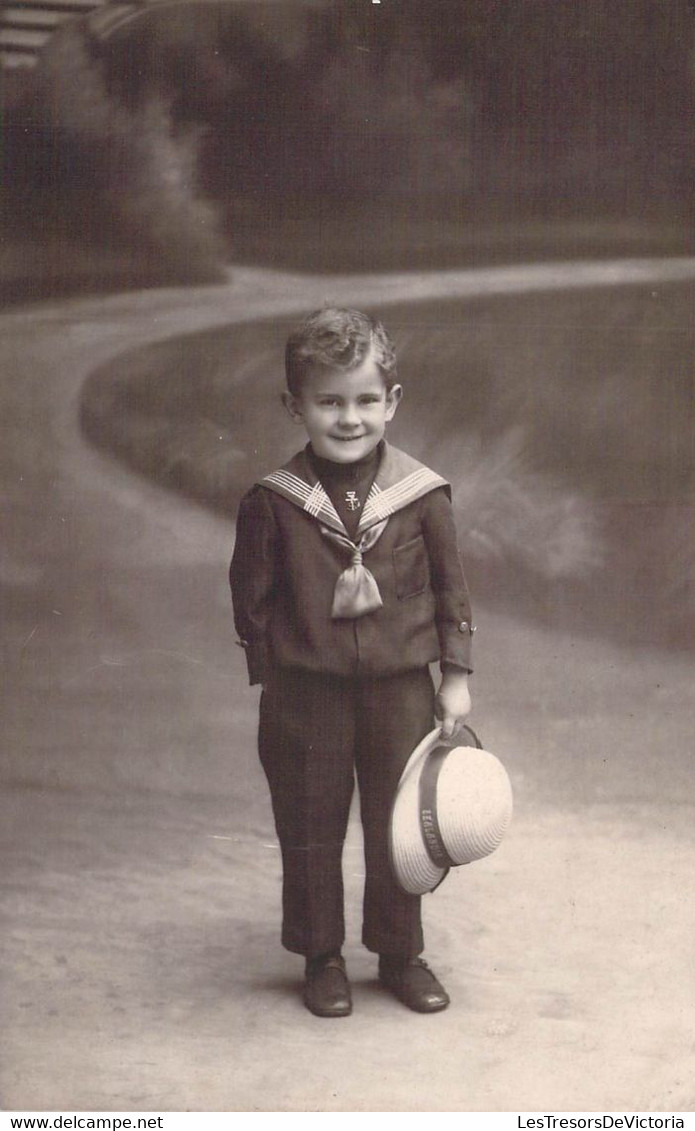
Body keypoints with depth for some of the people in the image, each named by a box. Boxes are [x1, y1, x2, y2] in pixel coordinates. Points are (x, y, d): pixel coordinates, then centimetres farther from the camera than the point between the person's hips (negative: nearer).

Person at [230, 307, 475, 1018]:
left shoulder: (422, 493, -6)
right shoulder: (272, 502, -9)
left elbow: (451, 590, 3)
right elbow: (251, 597, 1)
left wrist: (456, 676, 3)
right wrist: (269, 679, 2)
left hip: (401, 686, 1)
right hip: (306, 692, 0)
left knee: (399, 827, 12)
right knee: (309, 831, 11)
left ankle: (401, 954, 31)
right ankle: (322, 959, 29)